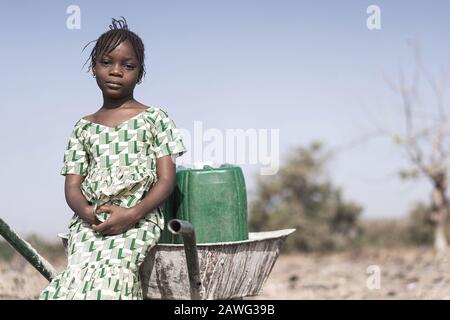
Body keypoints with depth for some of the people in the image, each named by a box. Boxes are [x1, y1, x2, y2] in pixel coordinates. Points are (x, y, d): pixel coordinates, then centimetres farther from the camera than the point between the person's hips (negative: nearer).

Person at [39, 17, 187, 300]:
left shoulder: (154, 118, 10)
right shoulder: (83, 128, 19)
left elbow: (166, 179, 3)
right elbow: (72, 186, 13)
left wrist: (132, 214, -14)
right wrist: (87, 212, -11)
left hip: (138, 218, -2)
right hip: (90, 220, 3)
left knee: (112, 267, -33)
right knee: (81, 268, -29)